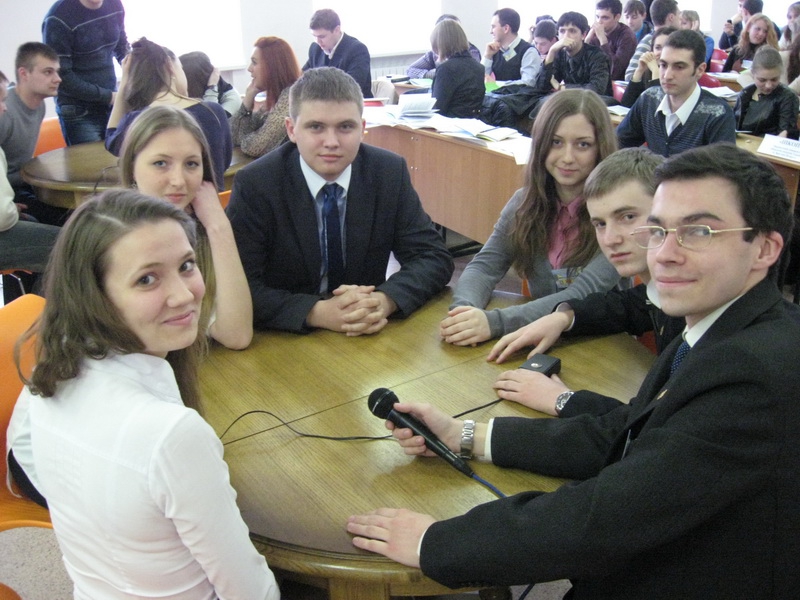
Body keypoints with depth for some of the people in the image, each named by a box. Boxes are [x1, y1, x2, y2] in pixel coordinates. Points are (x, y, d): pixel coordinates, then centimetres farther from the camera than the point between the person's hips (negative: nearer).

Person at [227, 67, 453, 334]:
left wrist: (385, 300, -23)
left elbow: (435, 258, -4)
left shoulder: (389, 172, -4)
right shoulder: (254, 184, -12)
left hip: (370, 337, 3)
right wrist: (317, 313, -30)